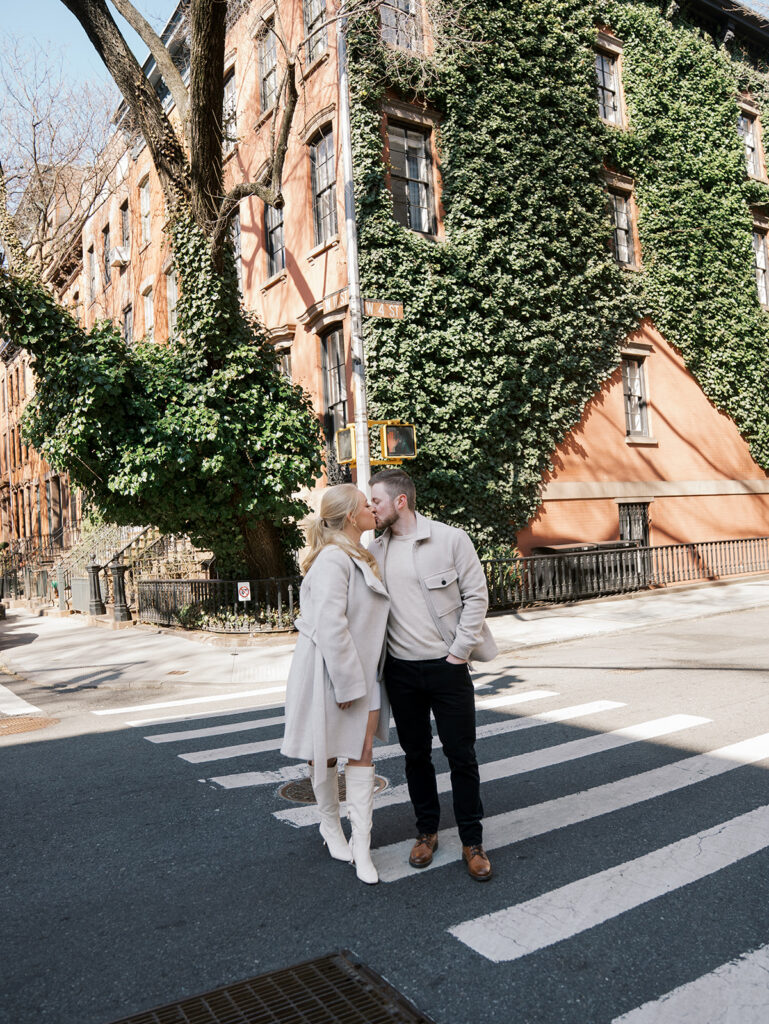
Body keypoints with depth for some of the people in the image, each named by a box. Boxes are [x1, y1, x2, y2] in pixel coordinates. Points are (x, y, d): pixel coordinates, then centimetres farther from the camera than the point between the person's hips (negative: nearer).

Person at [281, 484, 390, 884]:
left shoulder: (361, 557, 11)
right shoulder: (333, 559, -20)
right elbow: (330, 627, -24)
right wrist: (347, 684, -21)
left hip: (362, 669, 8)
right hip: (328, 670, -8)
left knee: (362, 752, 4)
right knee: (325, 753, 12)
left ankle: (361, 845, 10)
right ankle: (330, 825, 33)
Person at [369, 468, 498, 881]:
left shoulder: (451, 539, -7)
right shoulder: (374, 550, 4)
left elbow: (476, 595, -6)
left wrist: (460, 650, -9)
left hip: (447, 667, -3)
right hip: (401, 670, 4)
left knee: (461, 755, 4)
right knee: (415, 754, 14)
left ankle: (472, 842, 20)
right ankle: (426, 831, 32)